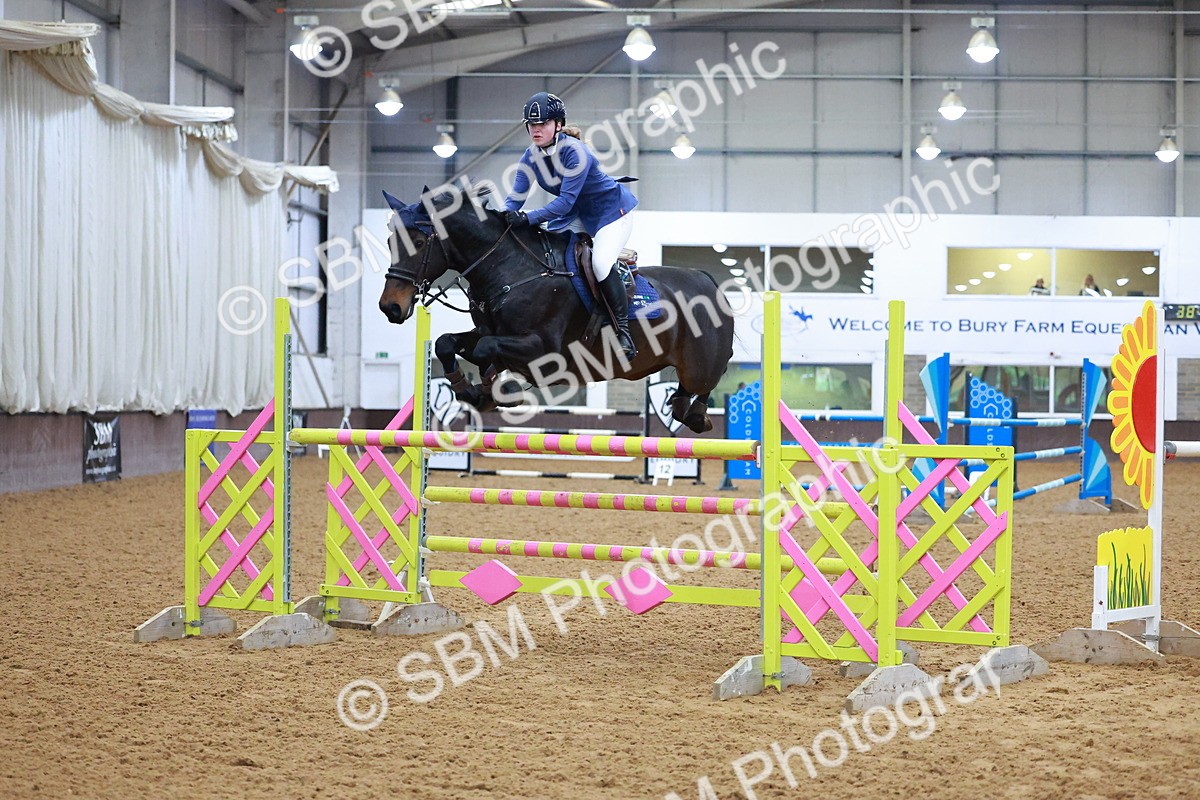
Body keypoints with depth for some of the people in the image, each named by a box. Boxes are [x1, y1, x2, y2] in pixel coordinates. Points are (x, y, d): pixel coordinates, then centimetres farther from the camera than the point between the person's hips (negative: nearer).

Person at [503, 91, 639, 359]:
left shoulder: (575, 152, -29)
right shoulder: (531, 156, -7)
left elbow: (566, 200, -35)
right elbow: (516, 195, -12)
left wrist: (529, 218, -45)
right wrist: (507, 217, -34)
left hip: (612, 209, -8)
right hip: (578, 214, 9)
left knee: (601, 262, -29)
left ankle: (623, 331, -20)